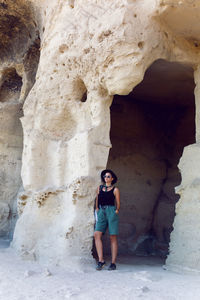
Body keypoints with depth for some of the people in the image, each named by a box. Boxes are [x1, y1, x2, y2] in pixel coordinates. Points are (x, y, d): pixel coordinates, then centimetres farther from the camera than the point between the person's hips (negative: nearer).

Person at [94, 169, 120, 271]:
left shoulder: (115, 189, 7)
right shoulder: (99, 188, 16)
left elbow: (118, 203, 7)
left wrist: (116, 211, -5)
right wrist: (97, 209, 8)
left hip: (111, 212, -3)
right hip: (101, 212, 3)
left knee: (113, 237, -3)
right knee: (97, 234, -14)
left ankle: (113, 263, 2)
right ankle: (101, 260, -11)